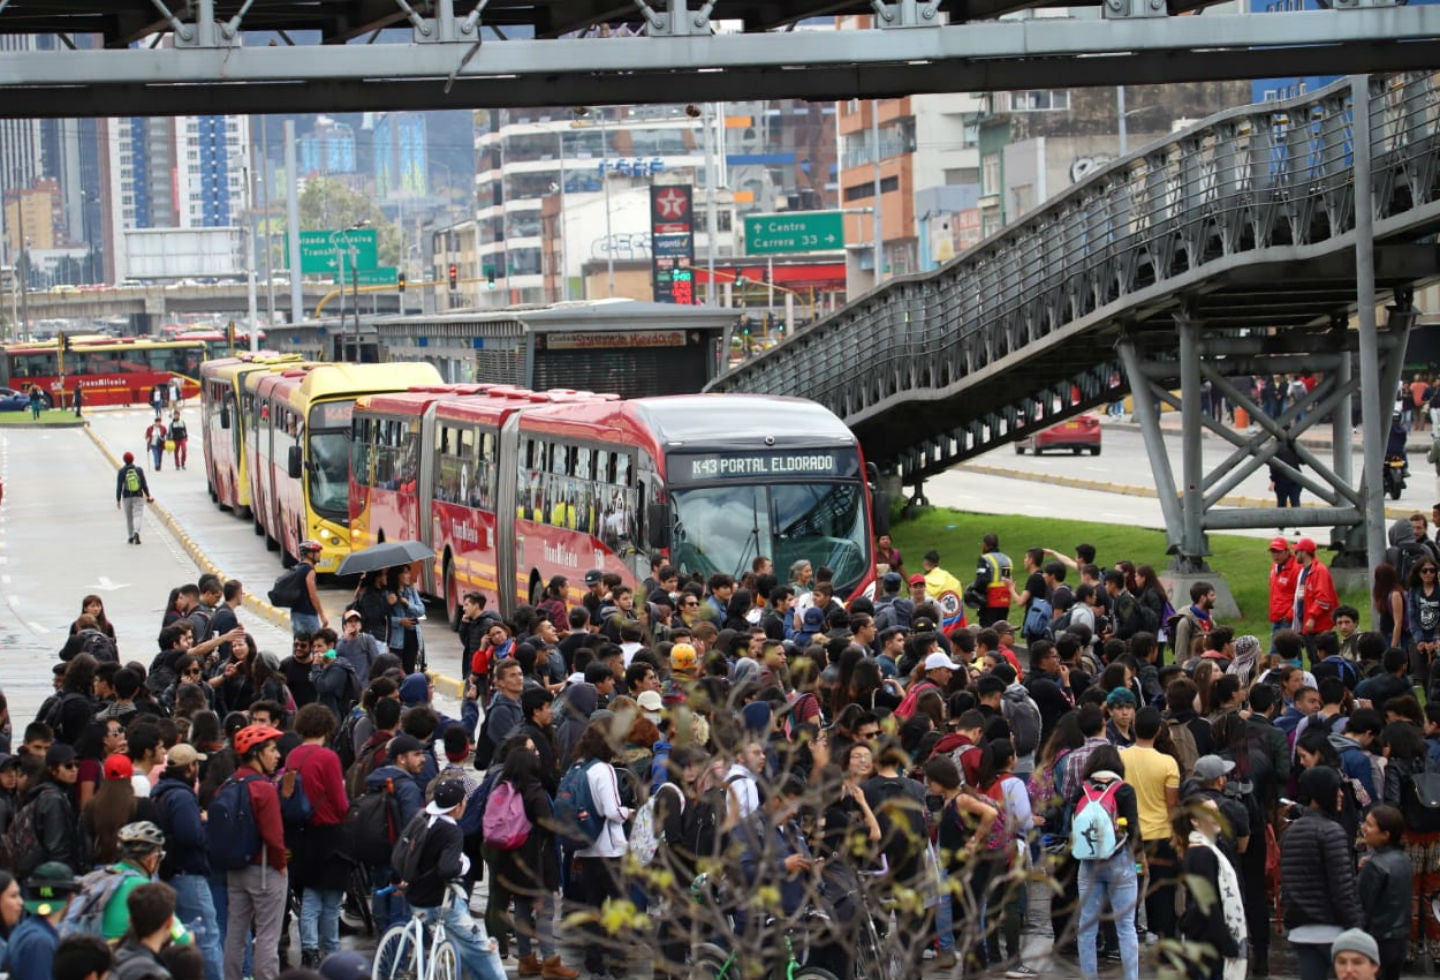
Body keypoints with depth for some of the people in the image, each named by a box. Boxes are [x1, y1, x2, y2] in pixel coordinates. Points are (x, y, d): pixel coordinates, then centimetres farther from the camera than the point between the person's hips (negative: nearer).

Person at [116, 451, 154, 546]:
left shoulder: (121, 472, -7)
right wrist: (148, 496, 8)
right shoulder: (139, 470, -5)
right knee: (137, 516, -6)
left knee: (129, 517, 16)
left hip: (126, 497, 1)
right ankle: (136, 533, -32)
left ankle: (130, 537, 24)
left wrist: (118, 500, -2)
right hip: (138, 496, -1)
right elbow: (144, 484, -3)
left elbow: (119, 487, -8)